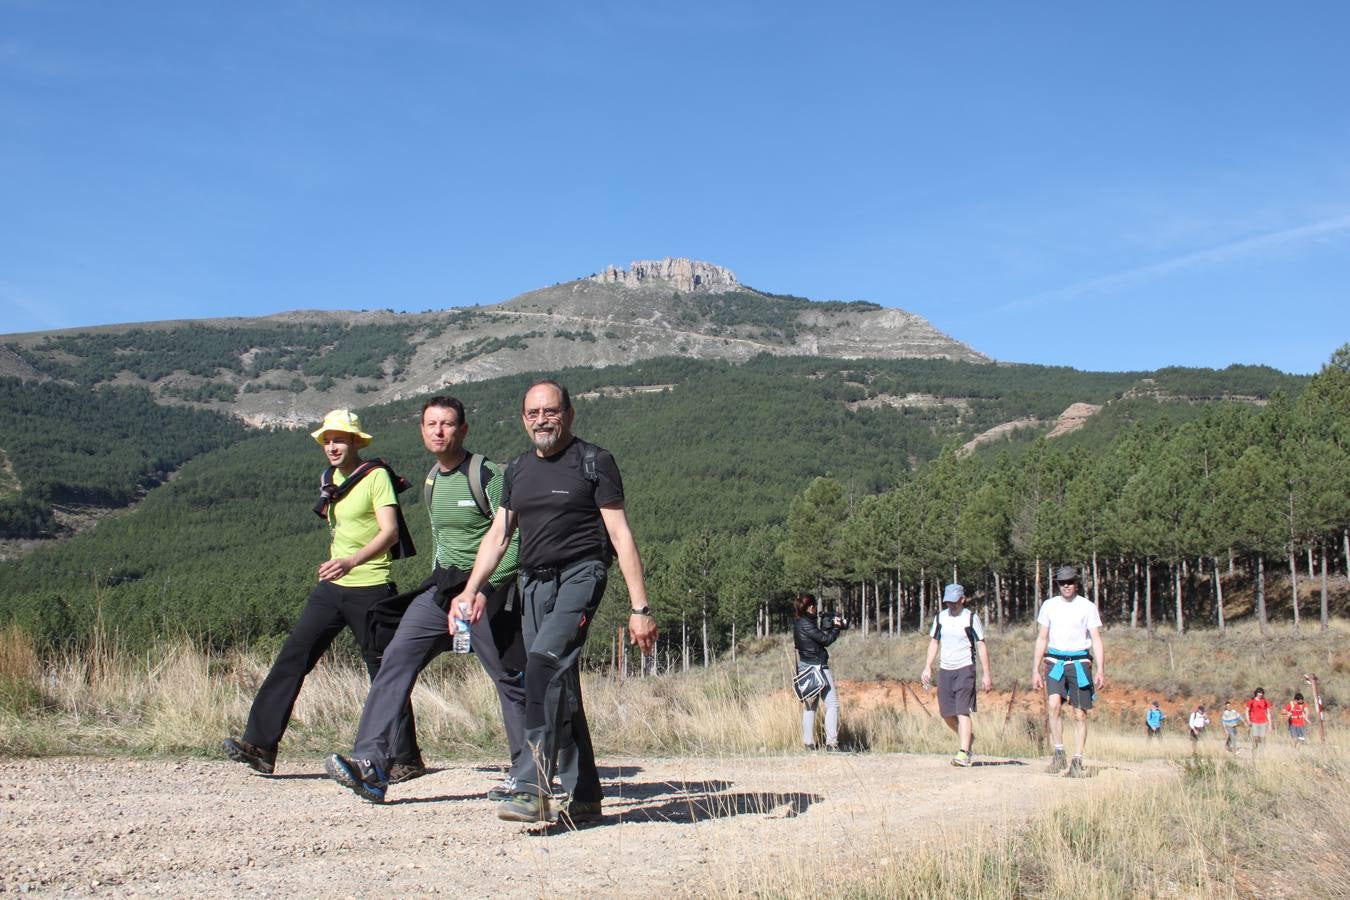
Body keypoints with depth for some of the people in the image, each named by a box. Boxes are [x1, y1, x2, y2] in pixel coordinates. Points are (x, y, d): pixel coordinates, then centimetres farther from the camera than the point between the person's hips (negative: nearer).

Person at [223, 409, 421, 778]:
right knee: (292, 657, -2)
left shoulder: (376, 475, -10)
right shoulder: (329, 479, 14)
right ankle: (260, 744, -1)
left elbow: (389, 531, -20)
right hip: (332, 587, 7)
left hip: (371, 588, -7)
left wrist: (352, 561, -33)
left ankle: (407, 759, 8)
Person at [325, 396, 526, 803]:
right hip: (442, 588, 7)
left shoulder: (488, 476, -12)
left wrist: (483, 590, -23)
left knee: (510, 679, 1)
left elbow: (516, 542, -16)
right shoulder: (432, 481, 13)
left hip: (490, 590, -7)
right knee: (397, 659, -9)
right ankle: (371, 763, -15)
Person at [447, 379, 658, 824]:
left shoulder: (594, 462, -1)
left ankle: (533, 789, -27)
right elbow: (497, 535, 18)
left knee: (546, 663, -25)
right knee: (560, 688, 6)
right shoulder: (517, 470, 16)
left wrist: (640, 607, -9)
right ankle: (584, 797, 14)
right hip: (534, 582, 6)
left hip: (581, 574, -6)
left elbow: (620, 535, -4)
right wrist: (471, 590, 4)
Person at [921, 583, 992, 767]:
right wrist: (927, 668, 7)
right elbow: (934, 643, 16)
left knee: (962, 711, -13)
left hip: (965, 669, -5)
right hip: (945, 670, 5)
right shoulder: (940, 618, 7)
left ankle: (963, 753, -16)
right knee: (946, 712, 7)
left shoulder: (971, 618, -5)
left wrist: (987, 674, -6)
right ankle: (969, 737, 33)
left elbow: (981, 646, -3)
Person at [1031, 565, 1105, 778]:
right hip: (1055, 662, 1)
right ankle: (1059, 752, -9)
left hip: (1080, 663, -1)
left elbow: (1096, 640, 1)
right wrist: (1035, 670, 6)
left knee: (1080, 715, -1)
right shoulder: (1049, 606, 9)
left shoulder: (1087, 607, 4)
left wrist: (1100, 670, -10)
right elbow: (1041, 640, 12)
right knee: (1053, 705, -21)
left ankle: (1077, 762, 7)